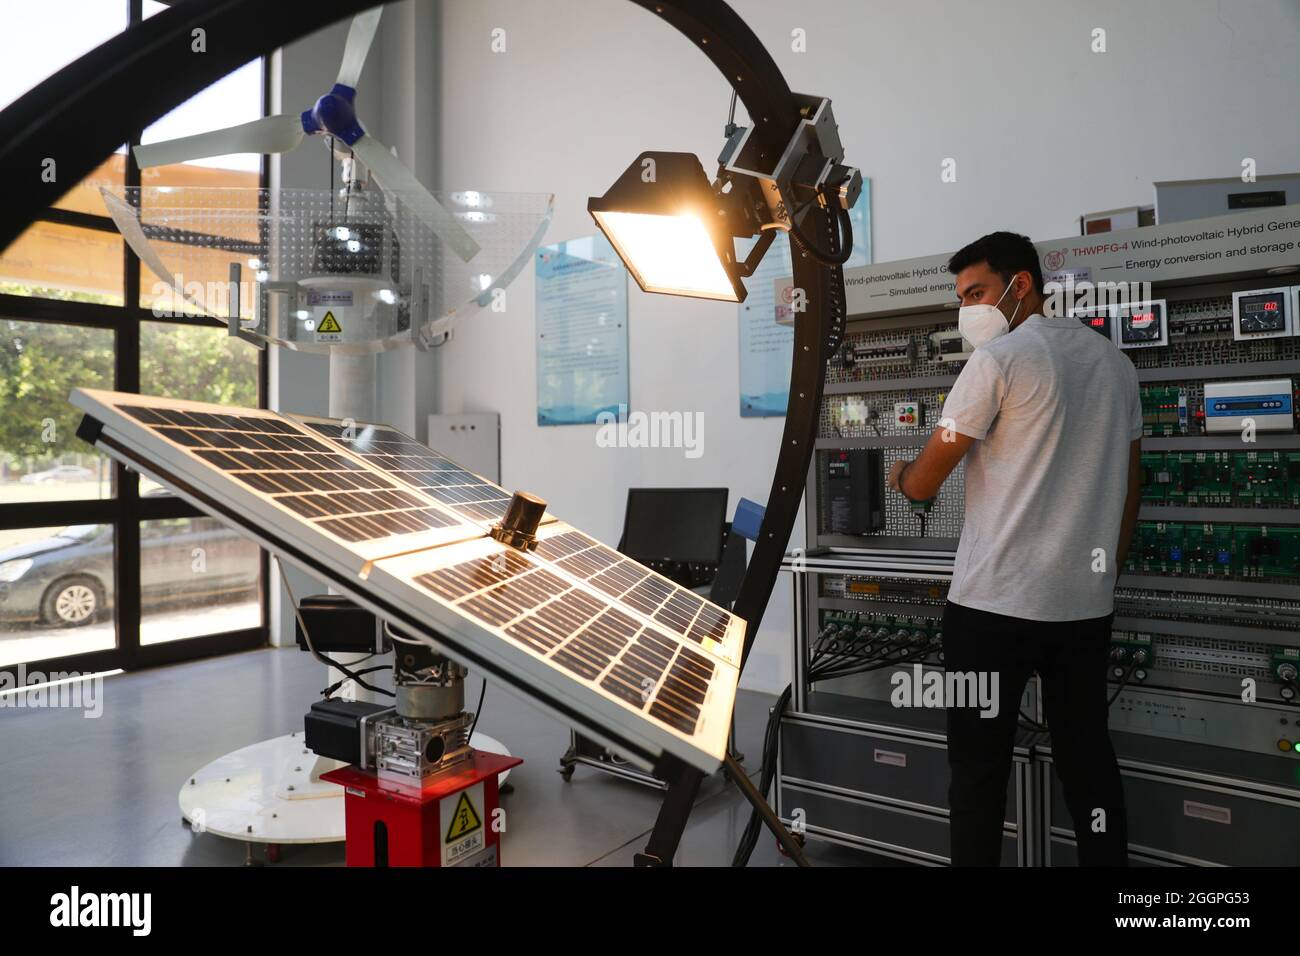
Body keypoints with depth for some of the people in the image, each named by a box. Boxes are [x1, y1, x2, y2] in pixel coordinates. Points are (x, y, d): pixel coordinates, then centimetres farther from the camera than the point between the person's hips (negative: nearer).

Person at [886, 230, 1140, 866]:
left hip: (996, 601, -6)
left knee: (979, 766, 6)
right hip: (1087, 603, 7)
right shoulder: (1115, 362, 12)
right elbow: (1129, 486, 16)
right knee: (1087, 757, 15)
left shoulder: (999, 359, -9)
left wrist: (899, 475, 14)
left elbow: (923, 484, -8)